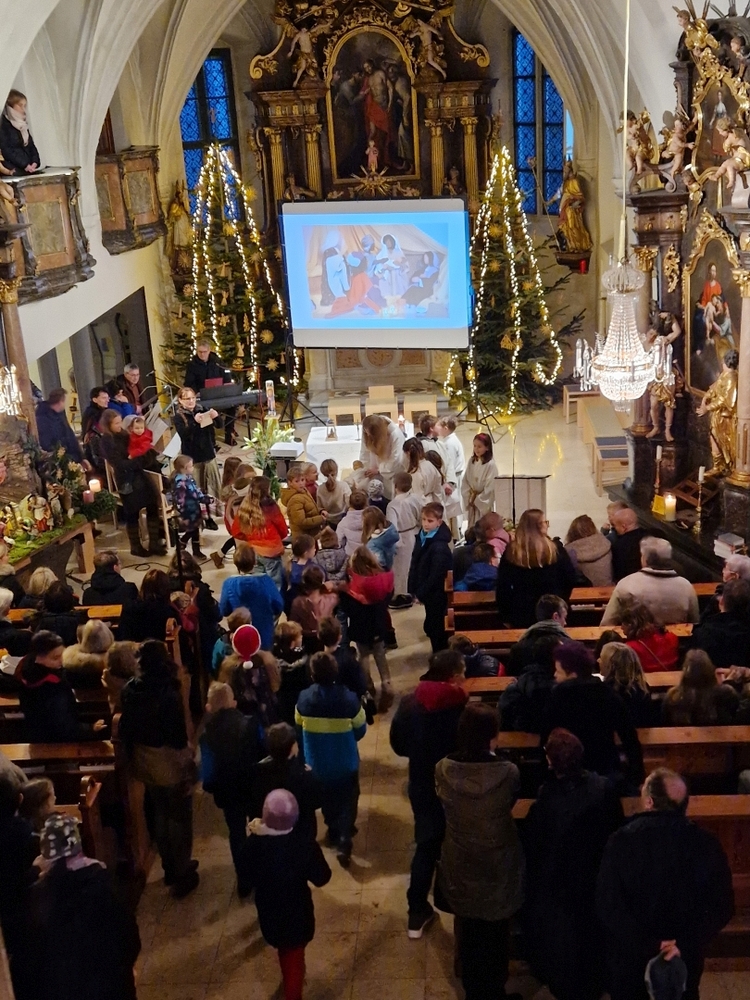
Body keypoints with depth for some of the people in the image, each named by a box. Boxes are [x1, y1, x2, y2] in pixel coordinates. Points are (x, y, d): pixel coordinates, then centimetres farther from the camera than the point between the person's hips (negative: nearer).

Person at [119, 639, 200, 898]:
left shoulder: (130, 690, -7)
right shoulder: (168, 694, -27)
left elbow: (125, 729, 2)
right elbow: (178, 734, -22)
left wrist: (133, 756, 14)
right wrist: (187, 762, -9)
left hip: (146, 762, 6)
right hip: (170, 761, -6)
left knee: (160, 814, 23)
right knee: (179, 817, 11)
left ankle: (169, 868, 38)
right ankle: (182, 875, 22)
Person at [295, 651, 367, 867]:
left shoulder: (304, 699, -18)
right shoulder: (349, 699, -24)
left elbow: (299, 726, -1)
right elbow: (360, 730, -11)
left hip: (317, 762, 3)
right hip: (345, 762, -2)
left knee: (328, 800, 25)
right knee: (347, 801, 14)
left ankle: (334, 832, 43)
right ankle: (344, 842, 2)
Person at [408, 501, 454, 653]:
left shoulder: (439, 546, -26)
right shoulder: (421, 538, 2)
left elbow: (436, 575, -25)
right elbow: (415, 565, 8)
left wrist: (421, 593, -15)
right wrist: (414, 590, 5)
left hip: (436, 594, -9)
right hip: (429, 593, 9)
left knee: (436, 629, 4)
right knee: (431, 627, 22)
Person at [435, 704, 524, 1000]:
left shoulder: (443, 769, -19)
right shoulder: (508, 772, -26)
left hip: (461, 867, 2)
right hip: (498, 869, -2)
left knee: (468, 935, 23)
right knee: (497, 936, 21)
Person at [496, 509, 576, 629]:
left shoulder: (511, 551, -3)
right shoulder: (555, 548, -5)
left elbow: (503, 586, -3)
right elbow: (570, 577, 1)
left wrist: (506, 617, 5)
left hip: (521, 612, 1)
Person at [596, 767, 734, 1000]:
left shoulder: (621, 841, -21)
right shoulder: (706, 844, -13)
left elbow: (607, 905, -22)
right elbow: (722, 906, -13)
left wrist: (645, 945, -17)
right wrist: (686, 944, -16)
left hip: (630, 954, -2)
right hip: (685, 955, 2)